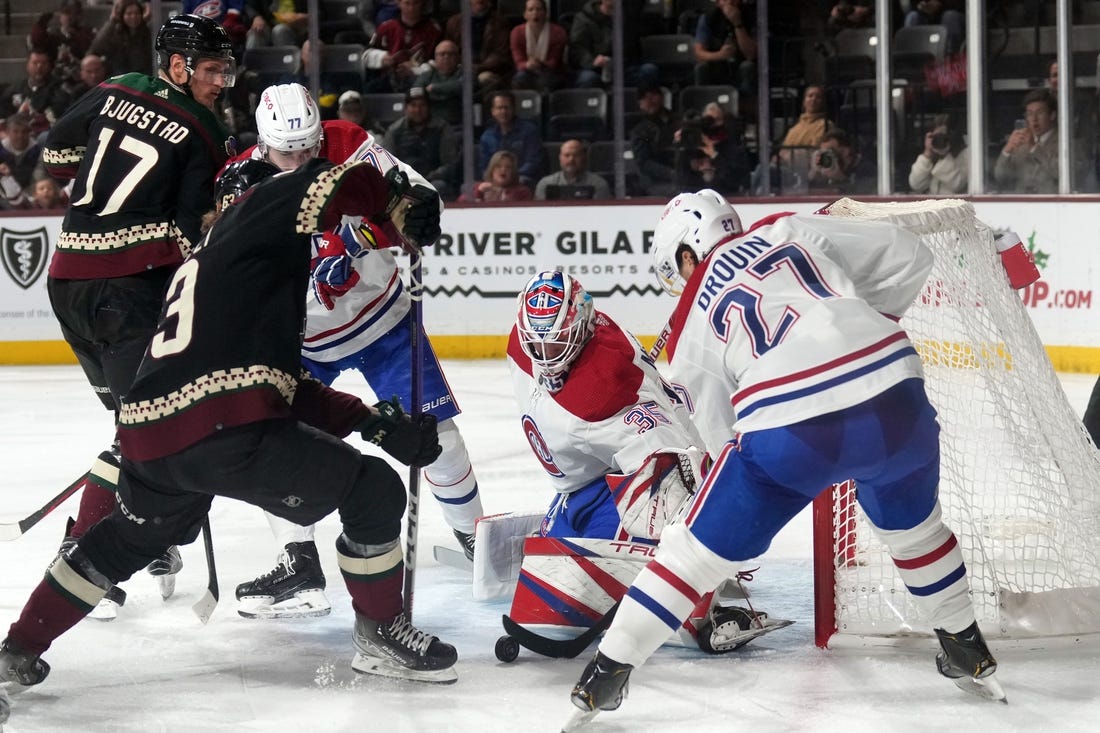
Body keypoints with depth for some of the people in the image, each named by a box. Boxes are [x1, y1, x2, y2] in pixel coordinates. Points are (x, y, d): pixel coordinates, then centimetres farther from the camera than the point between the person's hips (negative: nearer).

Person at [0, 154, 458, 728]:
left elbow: (286, 389, 28)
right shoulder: (261, 208, 10)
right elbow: (344, 183, -11)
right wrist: (400, 207, 6)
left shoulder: (206, 259, 33)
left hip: (145, 433, 9)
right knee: (374, 491, 5)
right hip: (227, 428, -9)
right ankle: (379, 635, 16)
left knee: (132, 537, 35)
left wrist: (371, 420, 21)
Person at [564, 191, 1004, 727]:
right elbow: (907, 257, 16)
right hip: (893, 398, 2)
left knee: (697, 547, 14)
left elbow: (722, 423, 21)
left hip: (787, 436, -2)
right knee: (913, 526, 31)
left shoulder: (692, 321, 18)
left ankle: (606, 673, 14)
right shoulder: (790, 231, 18)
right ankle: (968, 655, 41)